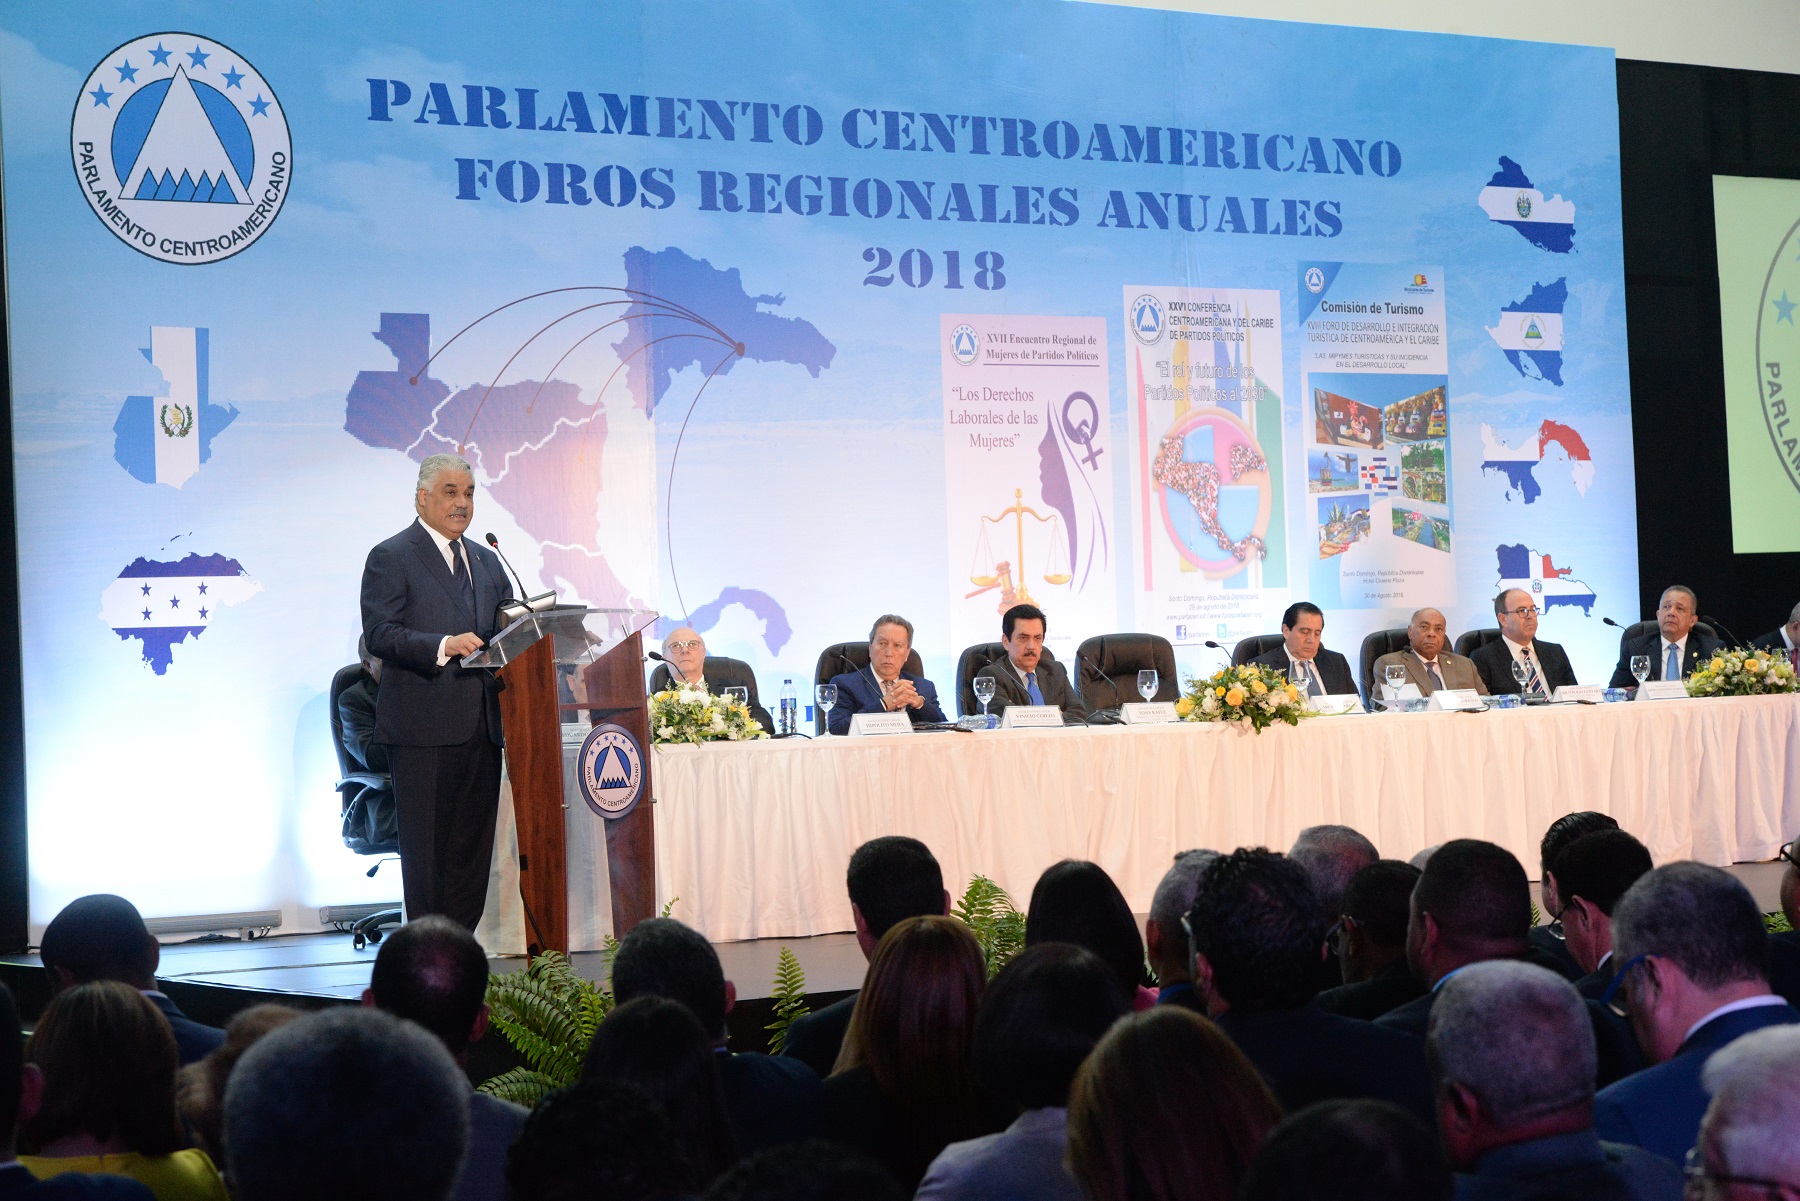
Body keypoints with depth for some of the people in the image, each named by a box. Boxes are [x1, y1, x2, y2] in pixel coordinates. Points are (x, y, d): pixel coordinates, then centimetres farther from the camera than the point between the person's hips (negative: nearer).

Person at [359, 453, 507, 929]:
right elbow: (379, 634, -12)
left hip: (480, 726, 7)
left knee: (473, 849, 7)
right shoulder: (390, 557, -2)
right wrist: (443, 646, -25)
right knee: (426, 850, -3)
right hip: (423, 729, -7)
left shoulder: (487, 561, 20)